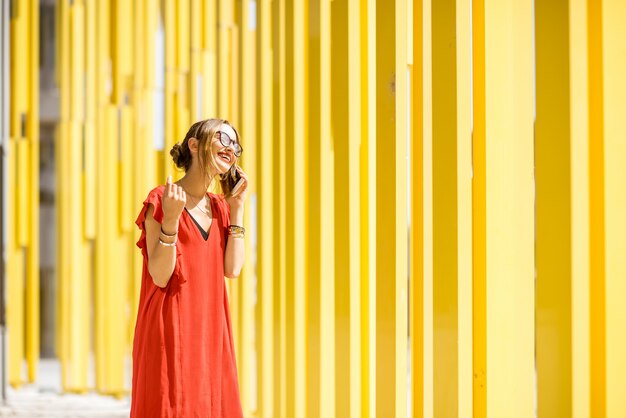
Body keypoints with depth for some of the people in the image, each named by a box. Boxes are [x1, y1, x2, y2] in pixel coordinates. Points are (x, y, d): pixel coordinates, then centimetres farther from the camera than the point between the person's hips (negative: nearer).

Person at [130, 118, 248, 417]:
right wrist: (171, 219, -24)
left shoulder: (220, 207, 13)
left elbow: (232, 269, 0)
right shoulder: (161, 200, -7)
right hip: (171, 328, -6)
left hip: (209, 330, 6)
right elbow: (160, 276, -13)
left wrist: (237, 208, 2)